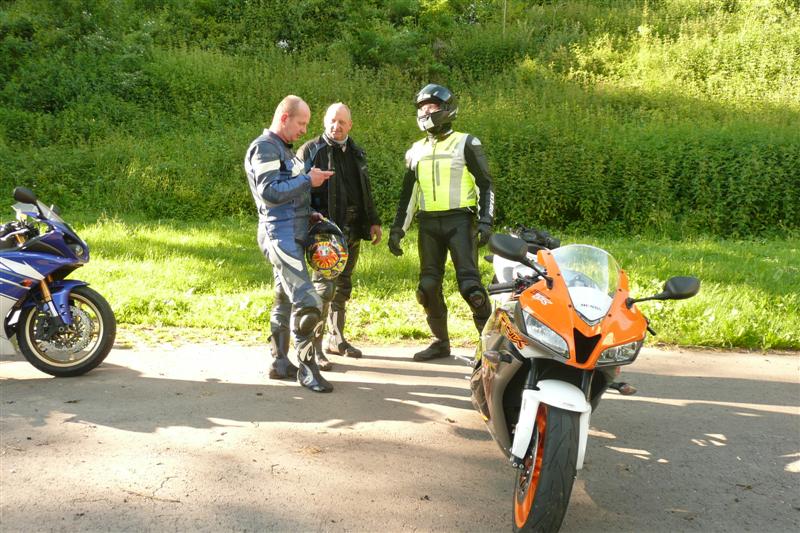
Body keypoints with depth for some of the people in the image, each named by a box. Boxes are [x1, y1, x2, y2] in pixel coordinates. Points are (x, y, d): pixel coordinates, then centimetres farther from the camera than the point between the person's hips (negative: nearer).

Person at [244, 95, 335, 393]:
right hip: (280, 235, -10)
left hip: (293, 235, 10)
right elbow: (269, 192, -20)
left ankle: (280, 364, 20)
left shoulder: (283, 149, 21)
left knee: (285, 302, 13)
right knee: (307, 303, -14)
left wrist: (309, 212, 12)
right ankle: (306, 368, -6)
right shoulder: (264, 147, -9)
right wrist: (308, 180, -15)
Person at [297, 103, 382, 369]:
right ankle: (314, 347, -5)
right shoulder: (310, 151, -5)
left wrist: (373, 221, 18)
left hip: (352, 230, 7)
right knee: (324, 286, -12)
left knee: (343, 286, 14)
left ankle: (336, 338, 26)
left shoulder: (356, 153, 16)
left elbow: (365, 191, 23)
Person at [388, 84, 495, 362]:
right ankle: (441, 342, 17)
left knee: (469, 284, -13)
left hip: (459, 221, -5)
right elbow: (408, 192, 19)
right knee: (428, 286, 4)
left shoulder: (466, 144, 2)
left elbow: (485, 184, 0)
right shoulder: (416, 150, 16)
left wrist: (486, 221, -11)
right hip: (429, 224, 5)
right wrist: (397, 228, 13)